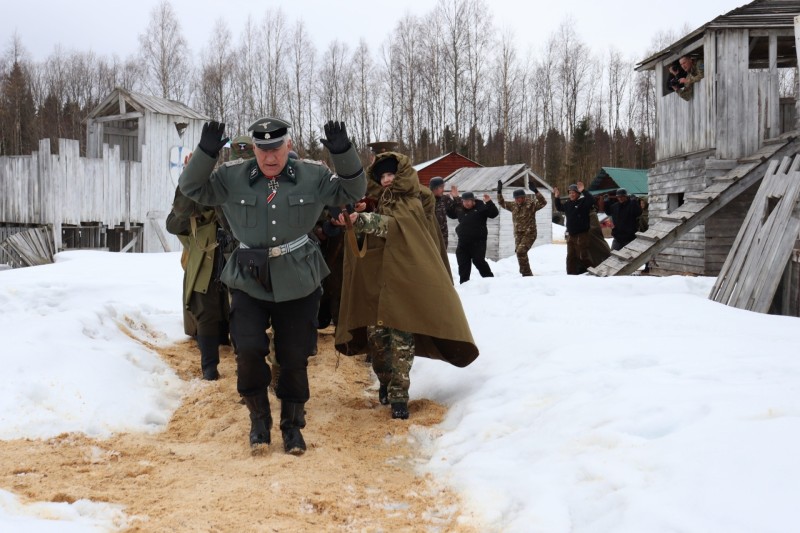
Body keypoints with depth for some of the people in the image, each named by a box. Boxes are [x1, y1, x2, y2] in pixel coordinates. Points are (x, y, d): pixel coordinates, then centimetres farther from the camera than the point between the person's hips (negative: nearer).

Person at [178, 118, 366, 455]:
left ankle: (292, 425, 27)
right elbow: (192, 188, -4)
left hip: (298, 284, 0)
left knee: (294, 357, 7)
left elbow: (352, 191, -2)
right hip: (248, 282, 0)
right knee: (248, 350, -12)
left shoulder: (313, 176, -4)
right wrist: (206, 153, -21)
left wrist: (343, 153, -19)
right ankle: (259, 417, 13)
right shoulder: (232, 176, -4)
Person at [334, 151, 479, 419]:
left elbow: (393, 225, -22)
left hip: (403, 281, -5)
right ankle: (385, 382, 26)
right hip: (375, 280, 5)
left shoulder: (412, 203, -4)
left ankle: (398, 395, -5)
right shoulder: (378, 202, 16)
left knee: (401, 339, -8)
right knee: (376, 333, 5)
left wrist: (362, 219, -37)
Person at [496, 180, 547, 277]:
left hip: (529, 234, -7)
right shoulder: (514, 206, 11)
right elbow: (502, 203, 22)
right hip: (518, 234, 7)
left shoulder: (531, 204, -7)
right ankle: (528, 274, 21)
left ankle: (526, 273, -16)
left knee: (521, 251, -23)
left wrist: (535, 191, -31)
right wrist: (499, 191, 11)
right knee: (519, 253, 8)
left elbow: (543, 202, -21)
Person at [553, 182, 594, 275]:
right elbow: (559, 208, 33)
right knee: (571, 257, 14)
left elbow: (591, 200, -30)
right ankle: (571, 274, 21)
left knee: (583, 256, -10)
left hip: (581, 235, -8)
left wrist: (583, 191, -34)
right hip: (570, 235, 8)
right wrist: (557, 198, 22)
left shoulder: (583, 202, -9)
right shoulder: (568, 203, 13)